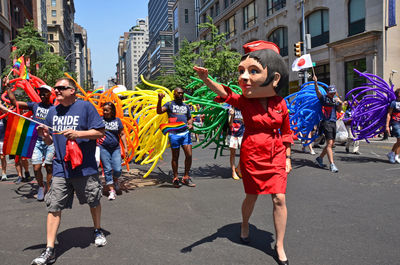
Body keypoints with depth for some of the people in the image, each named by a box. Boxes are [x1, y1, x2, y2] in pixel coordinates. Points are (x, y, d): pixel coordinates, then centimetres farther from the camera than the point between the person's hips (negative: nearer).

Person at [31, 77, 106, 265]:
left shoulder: (85, 107, -6)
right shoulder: (53, 111, 10)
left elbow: (100, 132, -9)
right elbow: (50, 141, 16)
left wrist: (77, 133, -20)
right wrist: (44, 135, -6)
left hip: (85, 167, -3)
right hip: (61, 168, 4)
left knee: (94, 202, 15)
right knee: (54, 207, 0)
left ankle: (98, 231, 40)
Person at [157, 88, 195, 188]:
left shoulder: (186, 106, 17)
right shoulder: (169, 104, 3)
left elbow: (189, 118, 25)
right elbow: (159, 112, -11)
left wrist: (190, 124, 3)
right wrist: (160, 100, -26)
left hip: (185, 133, 4)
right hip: (174, 134, -4)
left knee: (189, 155, -2)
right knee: (175, 157, 5)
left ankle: (186, 177, 12)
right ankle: (175, 178, 17)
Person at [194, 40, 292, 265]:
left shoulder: (280, 104, -4)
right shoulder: (244, 101, -7)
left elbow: (286, 133, 5)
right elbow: (224, 93, -27)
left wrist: (287, 157, 6)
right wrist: (206, 79, -46)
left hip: (276, 154, 1)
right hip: (252, 155, -1)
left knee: (279, 199, -2)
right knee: (252, 196, 14)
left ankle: (280, 246, 14)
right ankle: (245, 226, 45)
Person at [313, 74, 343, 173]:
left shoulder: (335, 98, 14)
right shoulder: (324, 98, -5)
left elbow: (339, 110, 16)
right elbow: (317, 92, -24)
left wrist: (340, 103, -3)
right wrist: (315, 82, -40)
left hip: (333, 122, 7)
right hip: (326, 122, -7)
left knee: (331, 144, 12)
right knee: (329, 143, -12)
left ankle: (319, 158, 27)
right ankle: (332, 165, -13)